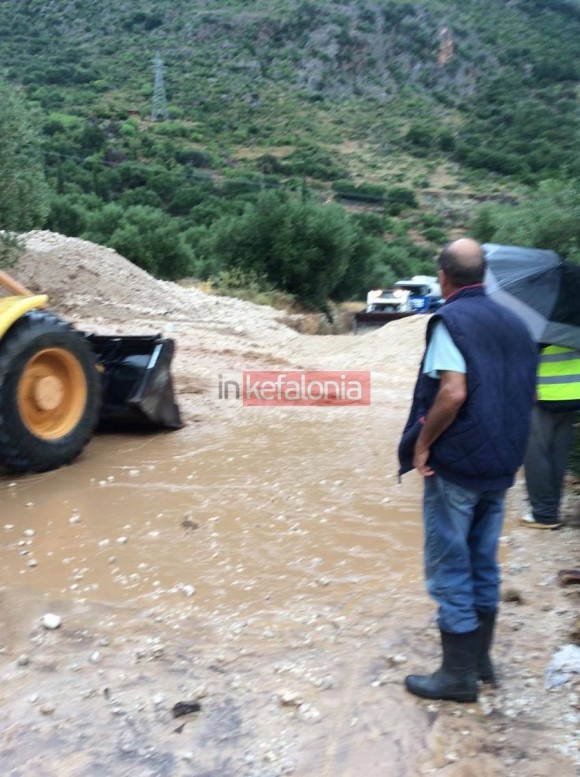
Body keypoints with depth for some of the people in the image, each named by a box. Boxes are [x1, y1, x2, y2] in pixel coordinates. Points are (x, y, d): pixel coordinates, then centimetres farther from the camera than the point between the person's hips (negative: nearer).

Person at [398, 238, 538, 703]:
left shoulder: (452, 319, -13)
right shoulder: (513, 323, 9)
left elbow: (453, 392, -25)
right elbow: (530, 395, 11)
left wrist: (422, 444, -15)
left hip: (456, 465, -7)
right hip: (501, 466, 7)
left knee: (450, 568, 4)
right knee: (484, 564, 17)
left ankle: (458, 674, 13)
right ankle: (480, 660, 29)